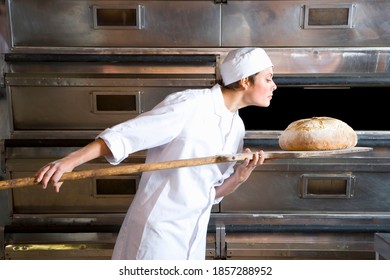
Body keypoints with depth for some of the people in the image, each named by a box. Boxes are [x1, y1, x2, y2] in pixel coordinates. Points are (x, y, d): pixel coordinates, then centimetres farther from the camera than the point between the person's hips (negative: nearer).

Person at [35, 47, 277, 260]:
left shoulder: (236, 126, 5)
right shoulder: (188, 105, -19)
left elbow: (214, 193, 7)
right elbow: (124, 135, -19)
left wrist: (241, 176, -11)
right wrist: (70, 161, -26)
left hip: (193, 233, 8)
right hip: (159, 229, -8)